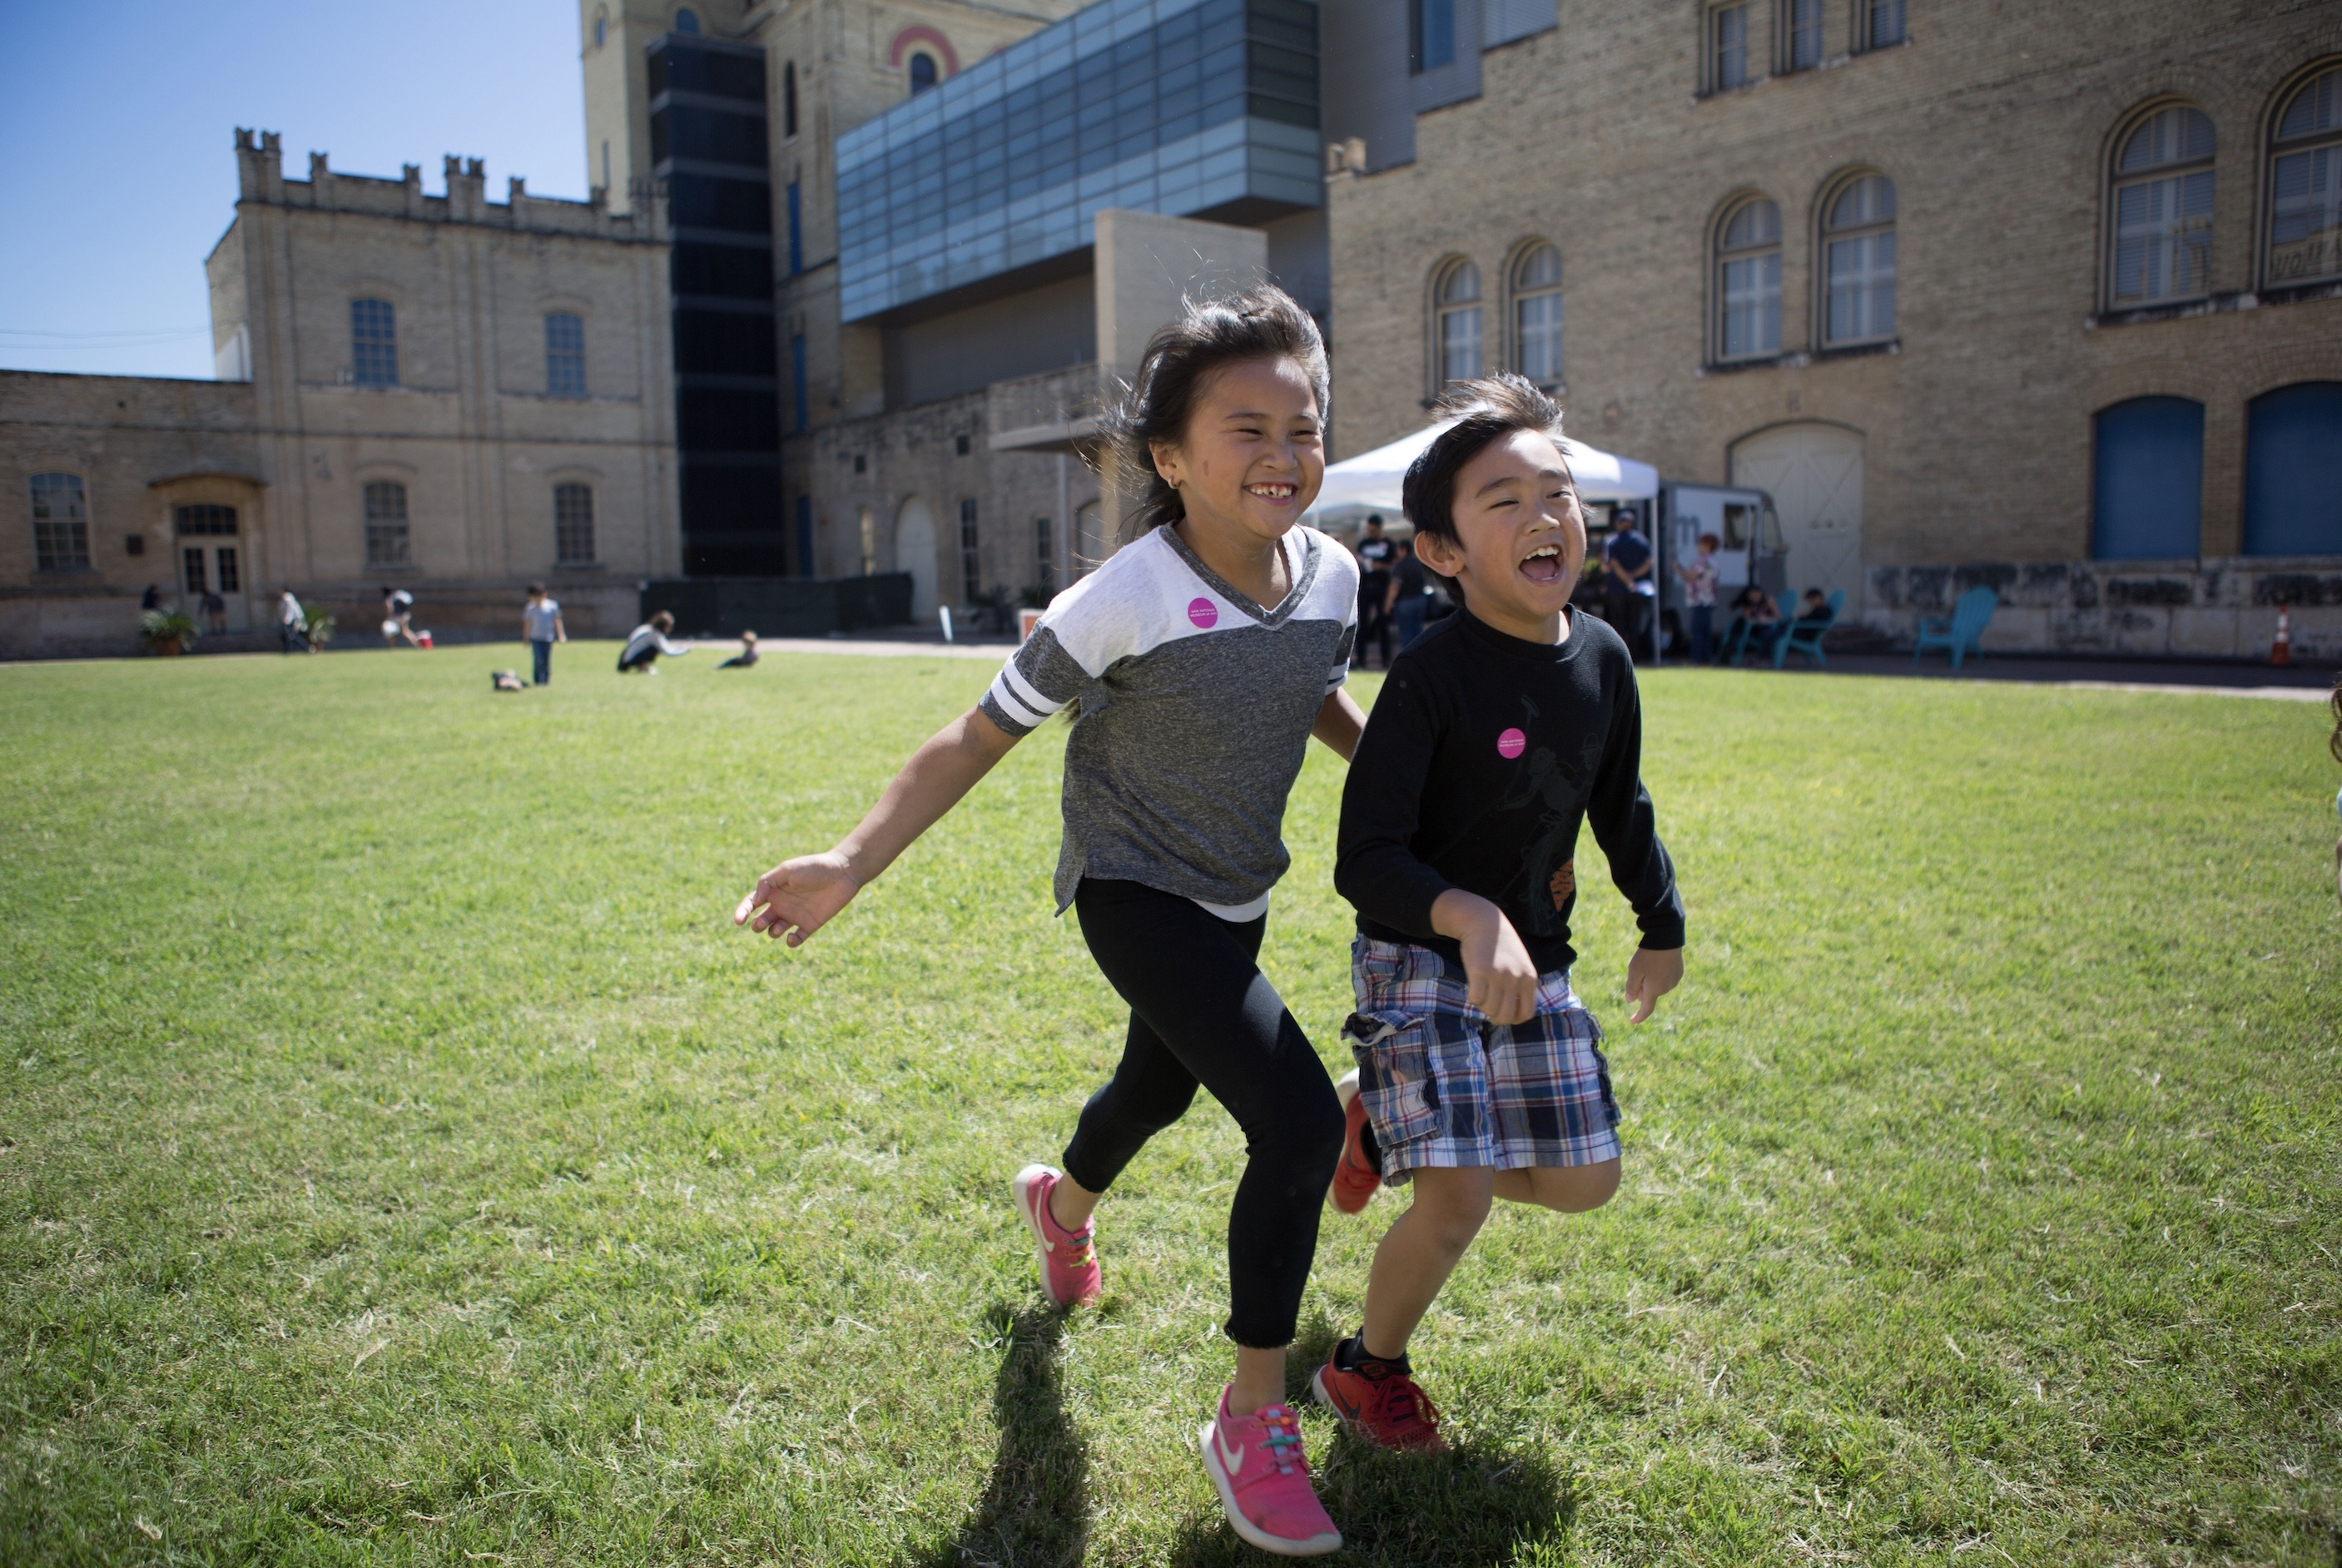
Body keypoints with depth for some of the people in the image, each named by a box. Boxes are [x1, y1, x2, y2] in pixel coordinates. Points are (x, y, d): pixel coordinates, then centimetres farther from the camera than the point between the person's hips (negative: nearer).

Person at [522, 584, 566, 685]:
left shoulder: (552, 606, -3)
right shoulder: (530, 608, -2)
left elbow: (557, 621, 6)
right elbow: (527, 624, 6)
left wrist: (561, 635, 6)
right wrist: (526, 638, 9)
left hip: (548, 638, 1)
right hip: (535, 638, -1)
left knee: (546, 660, 8)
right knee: (539, 660, -12)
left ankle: (546, 680, 19)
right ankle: (538, 680, -6)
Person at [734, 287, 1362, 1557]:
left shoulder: (1330, 572, -11)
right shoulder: (1126, 603, -29)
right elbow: (980, 735, -22)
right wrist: (851, 863, -30)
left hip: (1235, 894, 7)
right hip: (1135, 892, -7)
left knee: (1161, 1087, 30)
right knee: (1299, 1123, -19)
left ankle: (1060, 1202, 66)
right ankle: (1252, 1423, 3)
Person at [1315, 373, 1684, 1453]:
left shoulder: (1602, 657, -2)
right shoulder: (1432, 675, -22)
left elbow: (1620, 804, 15)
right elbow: (1365, 858, -23)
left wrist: (1662, 926, 23)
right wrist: (1468, 917, -39)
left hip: (1537, 963, 7)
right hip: (1419, 959, -7)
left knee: (1583, 1183, 11)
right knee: (1459, 1202, -12)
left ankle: (1387, 1124, 34)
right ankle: (1368, 1367, 18)